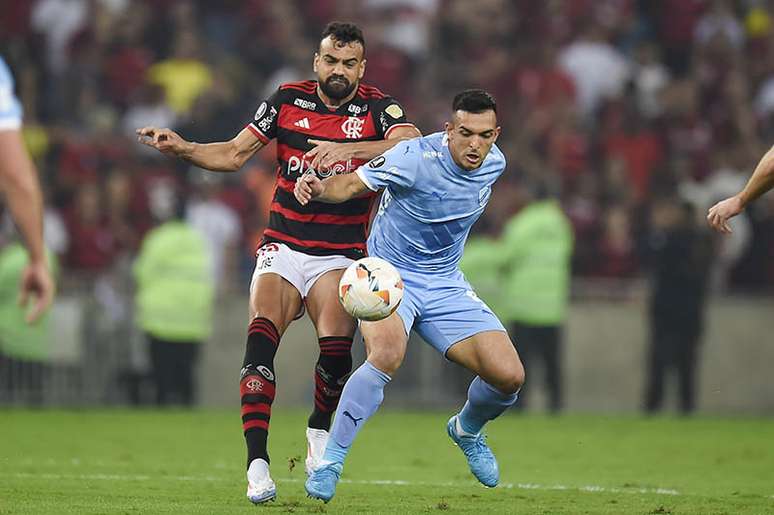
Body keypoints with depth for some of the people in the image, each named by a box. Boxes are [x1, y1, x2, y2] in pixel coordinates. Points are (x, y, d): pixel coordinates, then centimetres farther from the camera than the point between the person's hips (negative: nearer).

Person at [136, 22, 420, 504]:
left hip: (341, 257, -1)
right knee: (261, 340, -21)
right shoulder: (288, 100, 4)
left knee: (336, 346, -23)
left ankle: (321, 430, 8)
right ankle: (257, 462, -22)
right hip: (283, 248, 1)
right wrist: (181, 147, -9)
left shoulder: (377, 108, -3)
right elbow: (234, 154, 8)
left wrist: (348, 149, -36)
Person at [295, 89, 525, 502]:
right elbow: (353, 184, -17)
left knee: (508, 375, -9)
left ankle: (466, 430, 27)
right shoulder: (415, 158, -22)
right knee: (387, 355, -36)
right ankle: (330, 461, -23)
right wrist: (320, 187, -37)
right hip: (389, 274, -5)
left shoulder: (493, 164, -2)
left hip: (444, 283, 5)